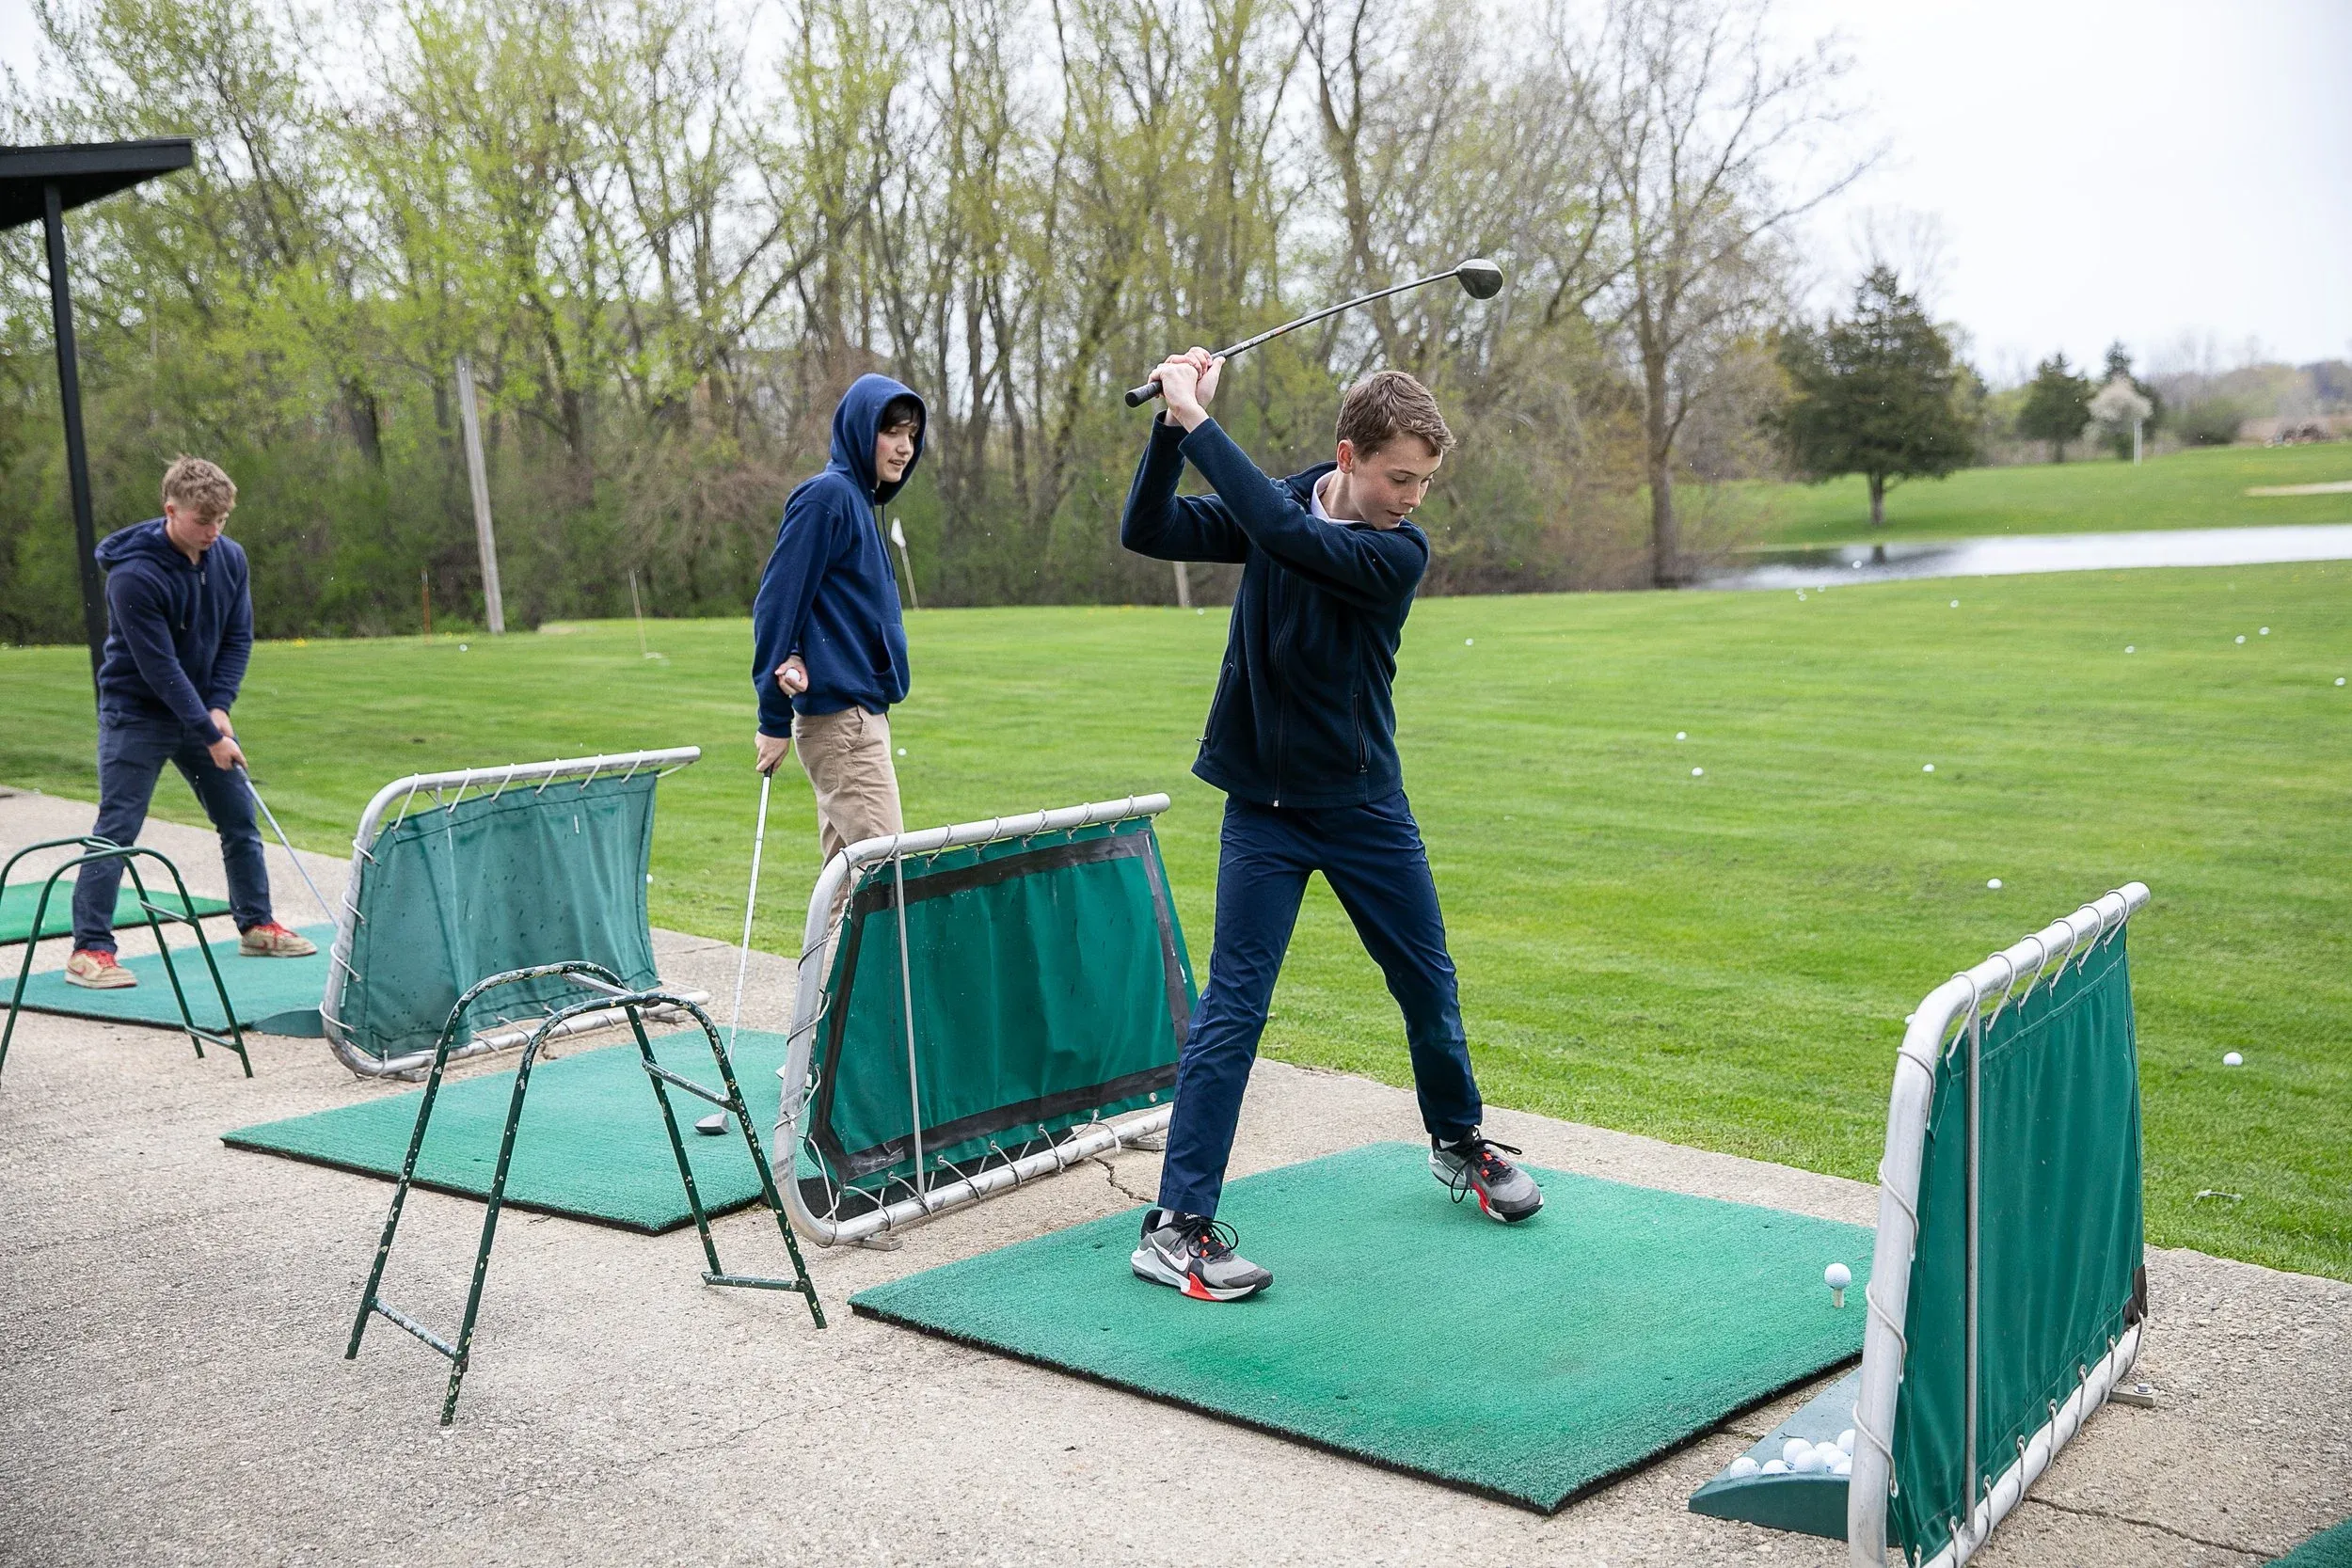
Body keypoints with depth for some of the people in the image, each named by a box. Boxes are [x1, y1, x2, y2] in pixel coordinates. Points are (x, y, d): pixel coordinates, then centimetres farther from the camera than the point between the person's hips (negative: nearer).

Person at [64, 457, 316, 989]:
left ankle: (256, 925, 22)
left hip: (203, 710, 7)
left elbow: (238, 637, 2)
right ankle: (89, 950, -4)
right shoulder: (133, 575, -24)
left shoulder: (230, 557, -4)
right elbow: (159, 666, -24)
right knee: (116, 829, -8)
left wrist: (220, 708, -11)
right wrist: (210, 737, -23)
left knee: (240, 818, 10)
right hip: (137, 714, -6)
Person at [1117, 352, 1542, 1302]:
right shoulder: (1277, 509, -2)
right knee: (1233, 1007, -6)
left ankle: (1458, 1144, 40)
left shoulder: (1399, 553, -14)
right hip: (1263, 807, 0)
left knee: (1429, 984, 12)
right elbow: (1145, 531, -9)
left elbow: (1283, 530, -30)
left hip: (1364, 805, 0)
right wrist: (1172, 424, -21)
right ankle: (1175, 1227, -4)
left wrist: (1197, 419, -28)